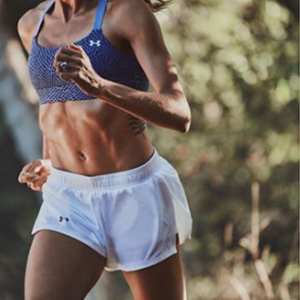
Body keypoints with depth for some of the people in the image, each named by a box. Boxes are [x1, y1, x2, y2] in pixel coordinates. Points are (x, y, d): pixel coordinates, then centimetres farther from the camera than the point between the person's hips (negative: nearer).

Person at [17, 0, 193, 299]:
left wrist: (97, 85, -34)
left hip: (136, 195, -4)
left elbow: (180, 115, -18)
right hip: (68, 199, 4)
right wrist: (47, 165, 12)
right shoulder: (32, 24, 8)